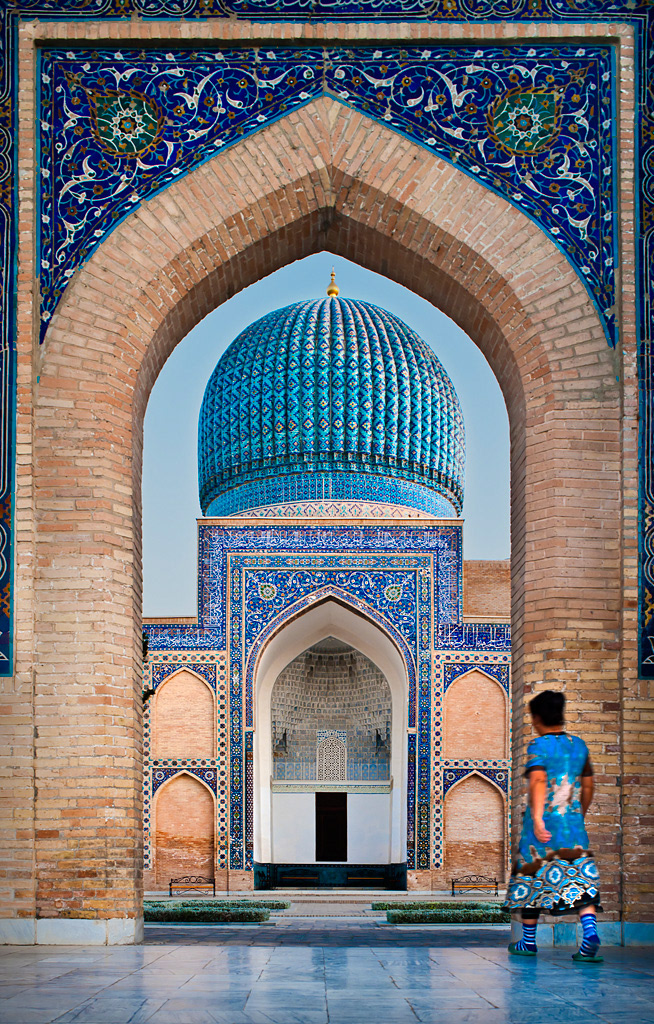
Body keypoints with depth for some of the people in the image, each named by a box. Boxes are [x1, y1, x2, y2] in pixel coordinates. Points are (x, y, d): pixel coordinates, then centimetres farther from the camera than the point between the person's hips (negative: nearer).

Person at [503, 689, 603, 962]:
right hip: (573, 823, 4)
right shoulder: (579, 745, 11)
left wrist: (537, 819, -26)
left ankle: (528, 942, 18)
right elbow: (588, 786, 17)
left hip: (543, 824, -4)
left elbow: (538, 782, -19)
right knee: (581, 879, -2)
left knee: (531, 879, 10)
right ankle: (590, 932, -24)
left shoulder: (538, 746, -5)